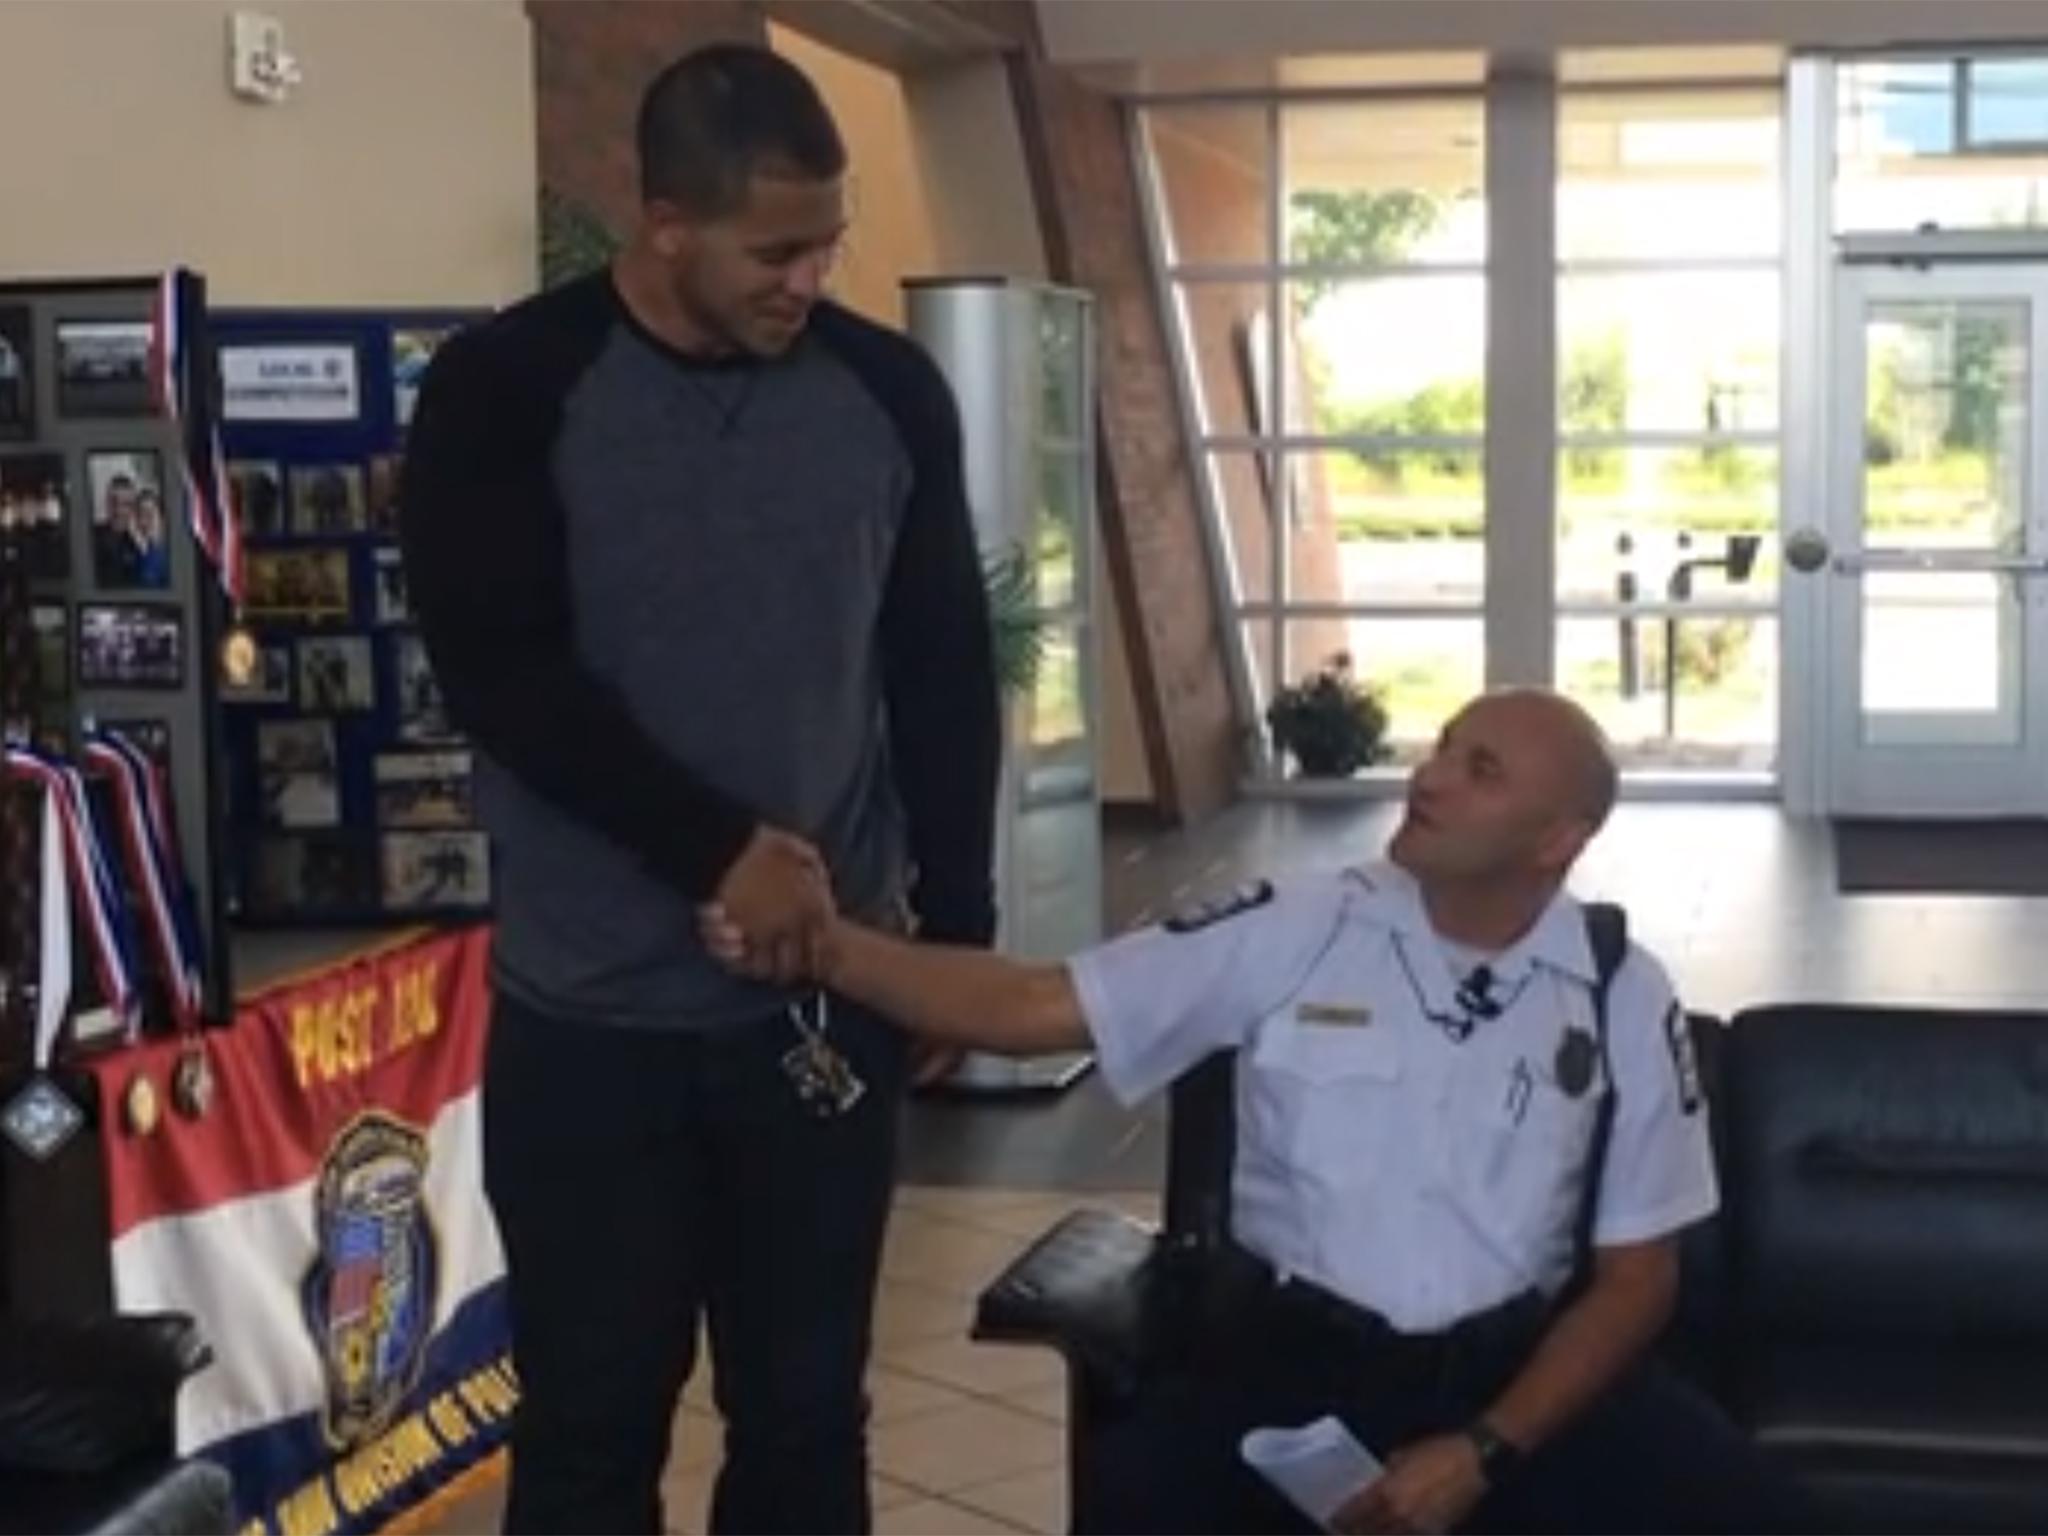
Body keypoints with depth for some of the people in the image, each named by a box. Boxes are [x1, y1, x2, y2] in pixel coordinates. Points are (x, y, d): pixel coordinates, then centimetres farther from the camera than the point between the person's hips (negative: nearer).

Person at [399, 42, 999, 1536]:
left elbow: (946, 675, 9)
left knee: (805, 1416, 12)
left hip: (830, 999, 3)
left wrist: (958, 927, 8)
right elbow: (502, 674, -14)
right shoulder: (509, 389, -7)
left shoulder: (890, 392, 2)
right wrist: (721, 849, -20)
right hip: (592, 1020, -2)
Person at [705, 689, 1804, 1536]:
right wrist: (824, 947, -21)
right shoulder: (1291, 934, -2)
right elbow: (1031, 1009, -6)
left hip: (1519, 1369, 1)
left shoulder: (1626, 1003, 0)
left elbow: (1635, 1275, 3)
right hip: (1292, 1357, -1)